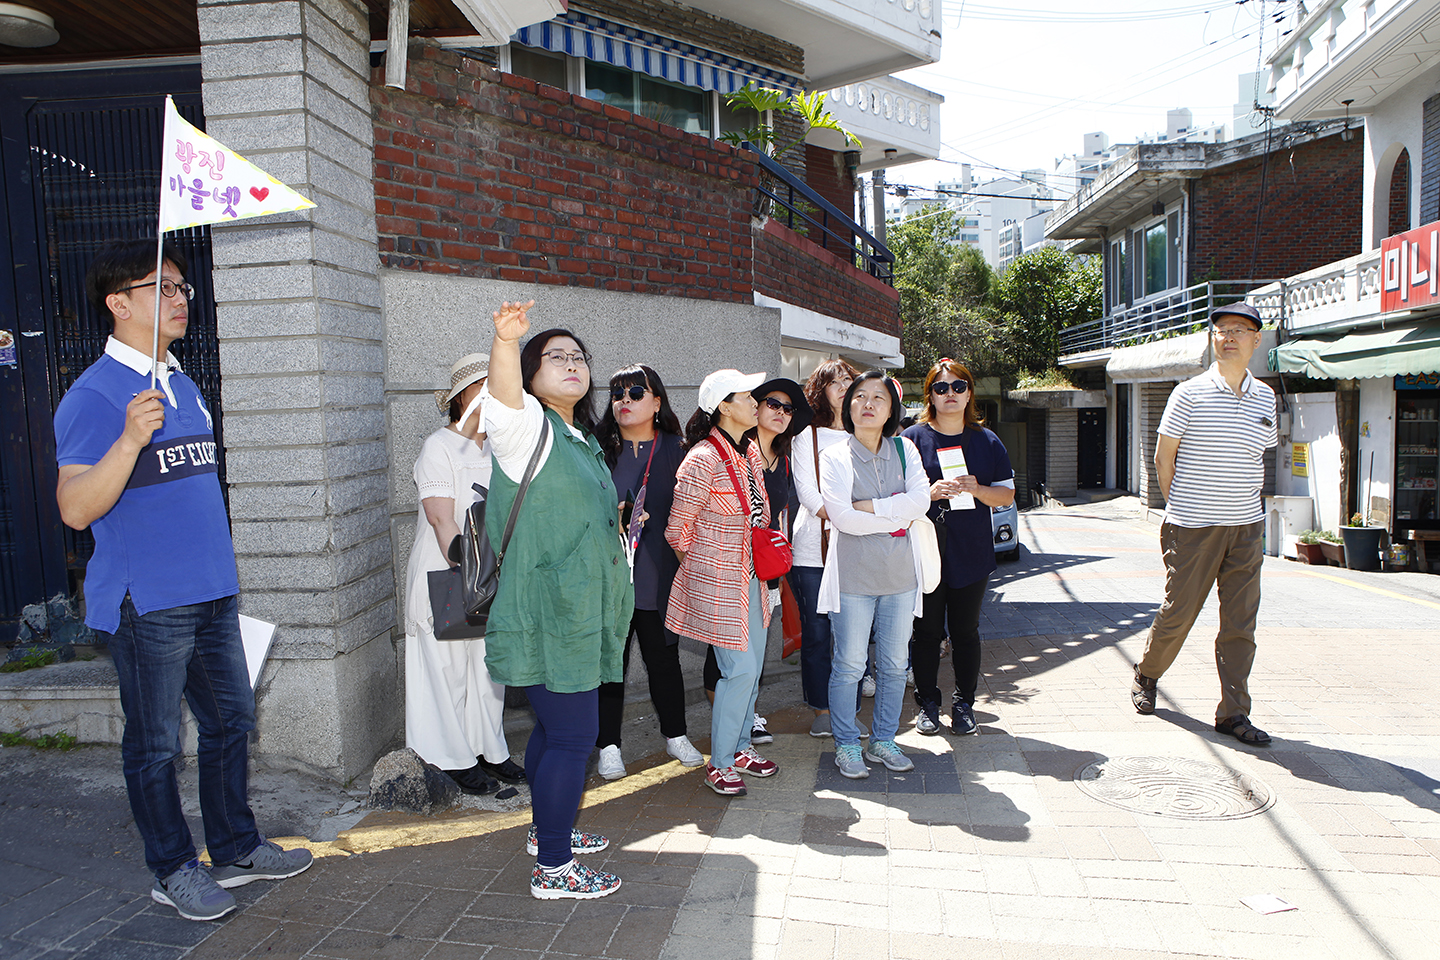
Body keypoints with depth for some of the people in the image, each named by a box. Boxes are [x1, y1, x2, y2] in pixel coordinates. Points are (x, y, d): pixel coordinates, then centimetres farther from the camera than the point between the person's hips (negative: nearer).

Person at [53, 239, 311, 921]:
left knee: (231, 721, 15)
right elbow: (76, 509, -20)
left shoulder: (183, 385, 14)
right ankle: (174, 870, 22)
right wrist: (131, 439, -34)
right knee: (155, 744, 6)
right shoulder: (94, 396, -12)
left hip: (211, 594, 8)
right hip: (146, 606, -8)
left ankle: (235, 849, 30)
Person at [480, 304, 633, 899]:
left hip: (576, 614, 9)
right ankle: (553, 868, 8)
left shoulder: (582, 441, 17)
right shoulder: (527, 427, -10)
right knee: (573, 735, -5)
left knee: (556, 727, 20)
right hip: (547, 616, -9)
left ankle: (548, 830, 37)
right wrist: (506, 340, -52)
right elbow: (504, 396, -35)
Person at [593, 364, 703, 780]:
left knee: (664, 659, 12)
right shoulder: (599, 449, 2)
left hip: (658, 576, 1)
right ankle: (609, 745, 21)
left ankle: (675, 735, 31)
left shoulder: (675, 450, 4)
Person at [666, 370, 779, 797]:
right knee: (739, 669, -6)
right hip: (717, 580, -8)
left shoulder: (751, 450, 6)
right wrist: (700, 566, 5)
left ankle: (739, 745, 31)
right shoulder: (703, 460, -19)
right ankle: (719, 763, 11)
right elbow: (677, 529, -9)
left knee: (753, 664, 14)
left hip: (750, 575, 8)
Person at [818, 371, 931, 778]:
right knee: (850, 664, 3)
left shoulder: (905, 450, 6)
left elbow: (920, 500, -9)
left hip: (900, 572, 4)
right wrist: (896, 517, -11)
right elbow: (841, 516, -15)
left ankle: (883, 740, 26)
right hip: (854, 574, -3)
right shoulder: (834, 456, -3)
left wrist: (868, 507, -16)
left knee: (894, 664, 11)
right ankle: (846, 745, 17)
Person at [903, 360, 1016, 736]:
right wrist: (931, 492, -17)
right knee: (927, 631, 5)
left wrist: (977, 489, -11)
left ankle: (964, 705, 22)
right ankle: (927, 704, 19)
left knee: (965, 631, 8)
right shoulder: (912, 438, 1)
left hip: (971, 554, 2)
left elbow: (1007, 495, 8)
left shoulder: (987, 441, 9)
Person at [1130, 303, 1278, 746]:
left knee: (1240, 622, 3)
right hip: (1194, 526, -4)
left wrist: (1242, 503, 12)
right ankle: (1146, 676, 29)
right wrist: (1179, 508, 1)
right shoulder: (1190, 393, -4)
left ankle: (1233, 713, 11)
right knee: (1179, 611, 4)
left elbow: (1257, 455, 19)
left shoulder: (1265, 397, 10)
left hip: (1246, 526, 4)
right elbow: (1163, 456, 0)